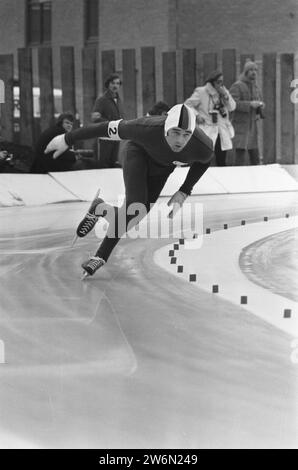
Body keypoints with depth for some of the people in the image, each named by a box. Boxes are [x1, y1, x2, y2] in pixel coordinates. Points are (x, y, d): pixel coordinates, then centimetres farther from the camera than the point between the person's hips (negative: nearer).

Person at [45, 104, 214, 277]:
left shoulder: (203, 147, -36)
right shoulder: (147, 128, -43)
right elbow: (110, 128, -28)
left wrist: (183, 193, -10)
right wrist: (67, 139, -20)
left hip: (163, 166, 3)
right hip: (140, 152, -3)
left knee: (134, 216, 0)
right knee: (135, 209, -22)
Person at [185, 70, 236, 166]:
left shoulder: (224, 92, 13)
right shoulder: (201, 92, -5)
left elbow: (232, 107, 6)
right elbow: (188, 104, -1)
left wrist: (225, 96, -8)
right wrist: (196, 115, -11)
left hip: (222, 132, 6)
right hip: (207, 132, -6)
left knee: (221, 161, 7)